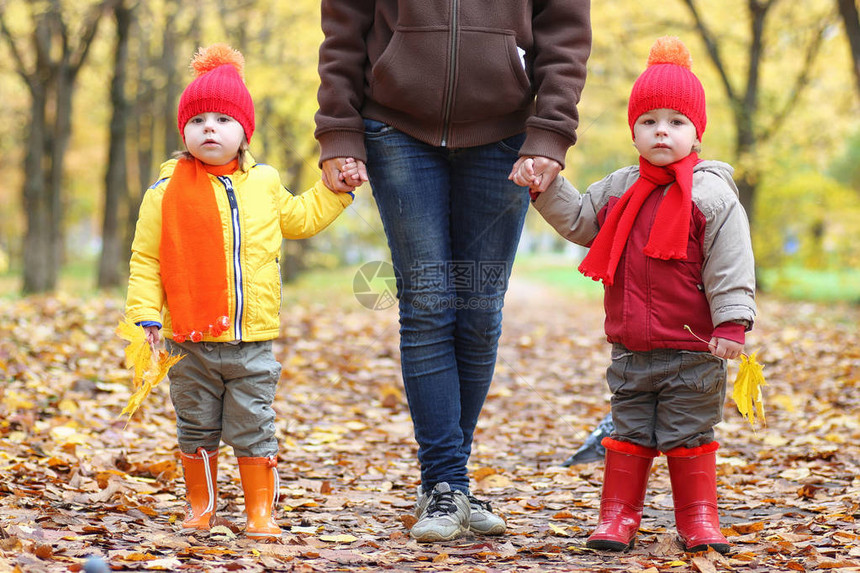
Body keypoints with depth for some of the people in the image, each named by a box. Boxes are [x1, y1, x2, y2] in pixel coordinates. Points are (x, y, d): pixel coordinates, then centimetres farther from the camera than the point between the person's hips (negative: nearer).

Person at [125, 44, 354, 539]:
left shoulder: (264, 184, 7)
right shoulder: (167, 191, -2)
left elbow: (301, 218, 27)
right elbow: (146, 258, 0)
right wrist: (146, 316, -8)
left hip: (254, 341, 1)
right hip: (191, 342, -1)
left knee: (254, 431, 3)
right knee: (198, 432, 10)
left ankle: (261, 512, 13)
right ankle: (201, 507, 25)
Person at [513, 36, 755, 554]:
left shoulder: (711, 195, -9)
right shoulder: (619, 191, 8)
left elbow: (730, 267, -11)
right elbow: (578, 220, 20)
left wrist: (731, 324, -18)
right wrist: (544, 187, 8)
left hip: (692, 351, -5)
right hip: (630, 350, 5)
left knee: (690, 435, 3)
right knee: (629, 433, 11)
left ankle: (699, 517, 15)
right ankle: (619, 514, 19)